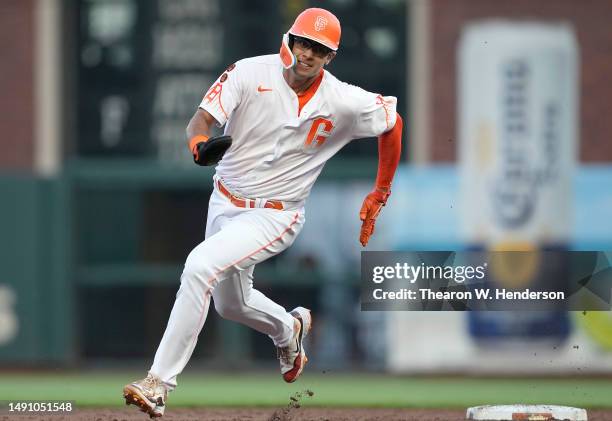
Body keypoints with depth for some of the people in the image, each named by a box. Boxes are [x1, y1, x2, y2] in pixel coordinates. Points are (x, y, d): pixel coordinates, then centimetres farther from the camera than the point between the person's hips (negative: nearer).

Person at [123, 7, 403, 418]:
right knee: (231, 303, 23)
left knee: (200, 266, -28)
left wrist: (380, 195, 9)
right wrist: (200, 141, -48)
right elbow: (202, 119, -22)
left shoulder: (344, 102, -15)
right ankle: (288, 330, 59)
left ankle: (159, 384, -25)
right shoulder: (251, 73, -15)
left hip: (275, 217, -4)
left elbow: (393, 122, 3)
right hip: (225, 203, 4)